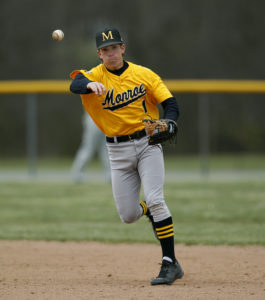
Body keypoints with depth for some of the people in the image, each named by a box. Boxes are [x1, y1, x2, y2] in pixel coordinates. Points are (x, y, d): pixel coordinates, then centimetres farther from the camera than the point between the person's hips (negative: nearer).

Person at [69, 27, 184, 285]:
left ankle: (170, 264, -13)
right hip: (118, 151, 2)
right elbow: (75, 84, -27)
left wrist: (167, 125, -25)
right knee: (128, 215, 3)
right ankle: (155, 213, 39)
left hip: (147, 143, -2)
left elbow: (171, 104, -3)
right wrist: (90, 84, -51)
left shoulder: (144, 75, -1)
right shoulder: (95, 76, -4)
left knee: (155, 200, -17)